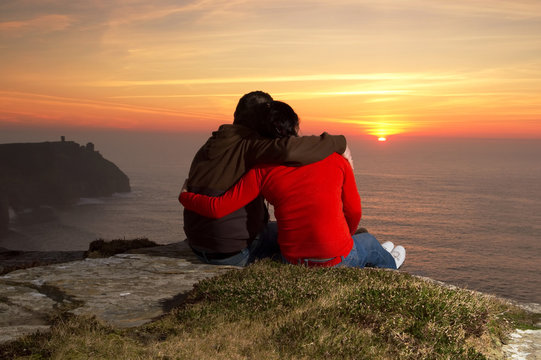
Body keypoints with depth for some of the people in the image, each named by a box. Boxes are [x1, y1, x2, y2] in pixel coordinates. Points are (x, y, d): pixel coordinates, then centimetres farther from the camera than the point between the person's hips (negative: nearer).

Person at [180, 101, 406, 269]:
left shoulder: (262, 171, -9)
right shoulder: (336, 160, -6)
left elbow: (218, 208, -12)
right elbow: (354, 212, 3)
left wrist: (185, 197, 9)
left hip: (293, 263, 2)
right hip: (338, 262, -2)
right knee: (366, 240, 32)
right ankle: (387, 263, 67)